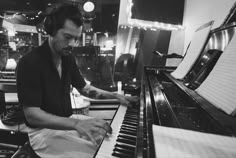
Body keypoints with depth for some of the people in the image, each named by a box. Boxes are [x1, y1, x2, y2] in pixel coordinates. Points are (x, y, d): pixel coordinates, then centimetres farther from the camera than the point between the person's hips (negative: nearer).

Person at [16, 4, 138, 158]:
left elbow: (85, 87, 11)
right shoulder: (29, 63, -21)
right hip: (44, 130, -6)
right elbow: (32, 115, -24)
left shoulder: (68, 59, 2)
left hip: (68, 120, 7)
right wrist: (76, 124, -37)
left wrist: (116, 95, 0)